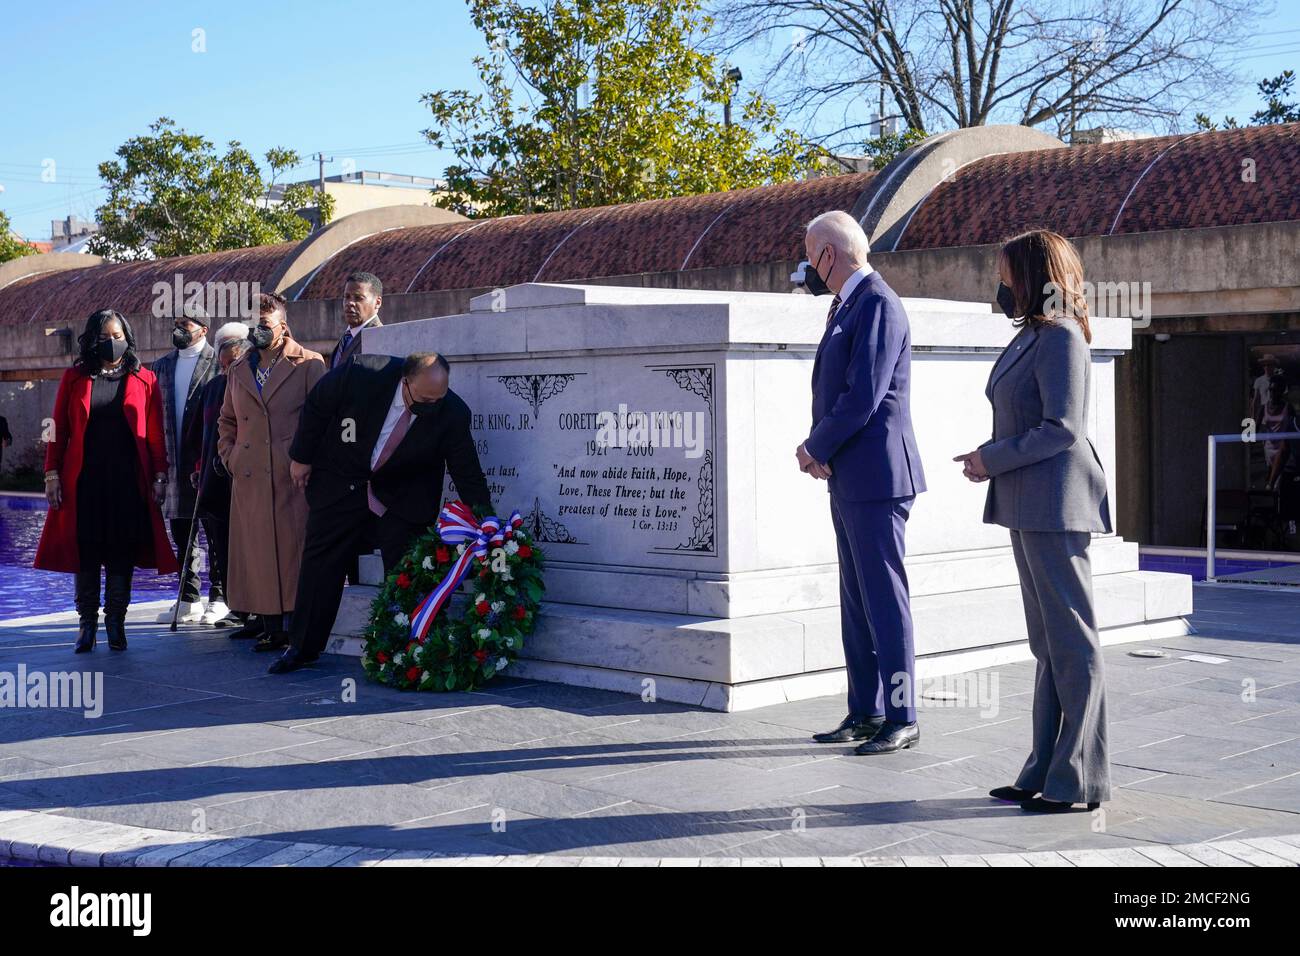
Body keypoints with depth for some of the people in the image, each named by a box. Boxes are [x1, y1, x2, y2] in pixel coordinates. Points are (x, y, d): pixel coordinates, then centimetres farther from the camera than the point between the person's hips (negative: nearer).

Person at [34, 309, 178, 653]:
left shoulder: (144, 380, 5)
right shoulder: (74, 378, 7)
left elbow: (155, 434, 4)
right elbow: (59, 429, 6)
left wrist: (160, 476, -2)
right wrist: (52, 474, -1)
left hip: (128, 480, 0)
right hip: (84, 479, 1)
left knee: (122, 553, 2)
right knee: (85, 552, 2)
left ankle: (116, 623, 11)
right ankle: (87, 622, 11)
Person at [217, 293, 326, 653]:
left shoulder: (308, 364, 1)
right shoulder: (238, 372, 17)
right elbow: (226, 421, 27)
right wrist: (229, 458, 13)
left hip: (293, 478, -5)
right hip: (249, 480, 5)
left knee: (294, 551, -5)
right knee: (258, 555, 3)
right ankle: (271, 629, 9)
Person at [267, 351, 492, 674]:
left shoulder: (453, 414, -25)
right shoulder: (360, 376, -28)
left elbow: (469, 476, -17)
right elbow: (316, 406, -8)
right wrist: (302, 457, 0)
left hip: (405, 498, 0)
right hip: (342, 483, 0)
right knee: (321, 562, 5)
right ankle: (304, 647, 18)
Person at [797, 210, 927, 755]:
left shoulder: (878, 305, -12)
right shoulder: (846, 307, 19)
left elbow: (863, 397, -20)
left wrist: (817, 449, -8)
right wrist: (819, 450, 2)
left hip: (876, 477, -10)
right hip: (849, 480, 10)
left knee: (884, 600, -5)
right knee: (856, 605, 13)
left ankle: (902, 719, 1)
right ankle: (865, 713, 20)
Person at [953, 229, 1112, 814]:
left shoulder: (1060, 338, -13)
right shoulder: (1032, 337, 16)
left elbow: (1062, 428, -20)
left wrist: (993, 460, -12)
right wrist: (988, 455, 7)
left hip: (1055, 503, -10)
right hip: (1031, 507, 10)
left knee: (1072, 643, -4)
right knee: (1048, 646, 12)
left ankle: (1079, 781, 2)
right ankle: (1046, 774, 19)